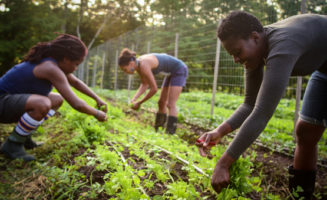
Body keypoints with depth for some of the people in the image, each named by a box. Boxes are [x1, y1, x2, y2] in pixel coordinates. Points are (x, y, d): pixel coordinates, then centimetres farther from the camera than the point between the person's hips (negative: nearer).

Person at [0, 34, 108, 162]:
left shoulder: (57, 62, 4)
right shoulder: (51, 68, -25)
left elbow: (76, 82, 19)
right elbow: (76, 104, -27)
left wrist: (97, 98, 16)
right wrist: (97, 114, -10)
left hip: (13, 101, 10)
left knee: (57, 100, 15)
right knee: (43, 104, -36)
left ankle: (23, 134, 10)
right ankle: (12, 145, -12)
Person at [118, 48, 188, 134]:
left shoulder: (143, 66, -31)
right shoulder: (138, 64, -4)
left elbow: (154, 89, -28)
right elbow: (144, 85, 0)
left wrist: (139, 103, -19)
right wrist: (134, 99, -13)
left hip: (179, 70, -9)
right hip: (171, 73, 9)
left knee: (170, 105, -15)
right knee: (162, 103, 11)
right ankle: (156, 130, 20)